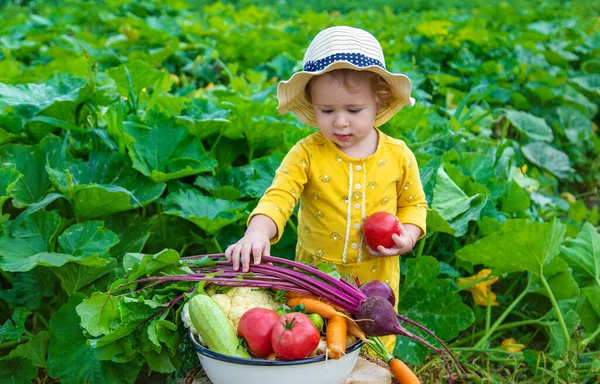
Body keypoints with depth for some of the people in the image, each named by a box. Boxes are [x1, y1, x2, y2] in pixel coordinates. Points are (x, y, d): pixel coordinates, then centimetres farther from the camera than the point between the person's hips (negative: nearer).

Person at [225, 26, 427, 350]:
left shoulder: (398, 156, -6)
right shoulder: (307, 154, -12)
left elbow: (414, 203, 6)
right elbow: (278, 198, -22)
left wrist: (408, 236, -14)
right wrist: (256, 234, -41)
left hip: (376, 280, 1)